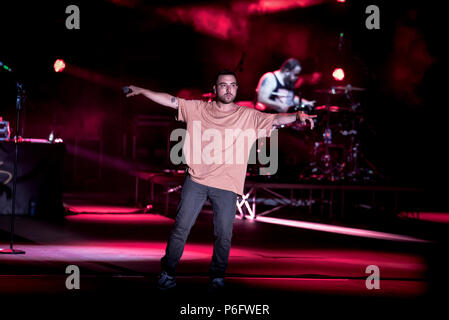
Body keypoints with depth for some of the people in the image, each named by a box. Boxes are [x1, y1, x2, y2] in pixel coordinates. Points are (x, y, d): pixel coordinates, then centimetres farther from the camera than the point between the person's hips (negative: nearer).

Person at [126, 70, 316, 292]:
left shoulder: (248, 116, 5)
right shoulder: (198, 109, 9)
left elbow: (275, 119, -5)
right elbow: (170, 100, 12)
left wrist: (296, 116, -23)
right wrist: (141, 91, 9)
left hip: (227, 186, 0)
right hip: (196, 181, 1)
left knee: (223, 235, -1)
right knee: (181, 228, 0)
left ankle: (217, 277, 16)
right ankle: (168, 273, 12)